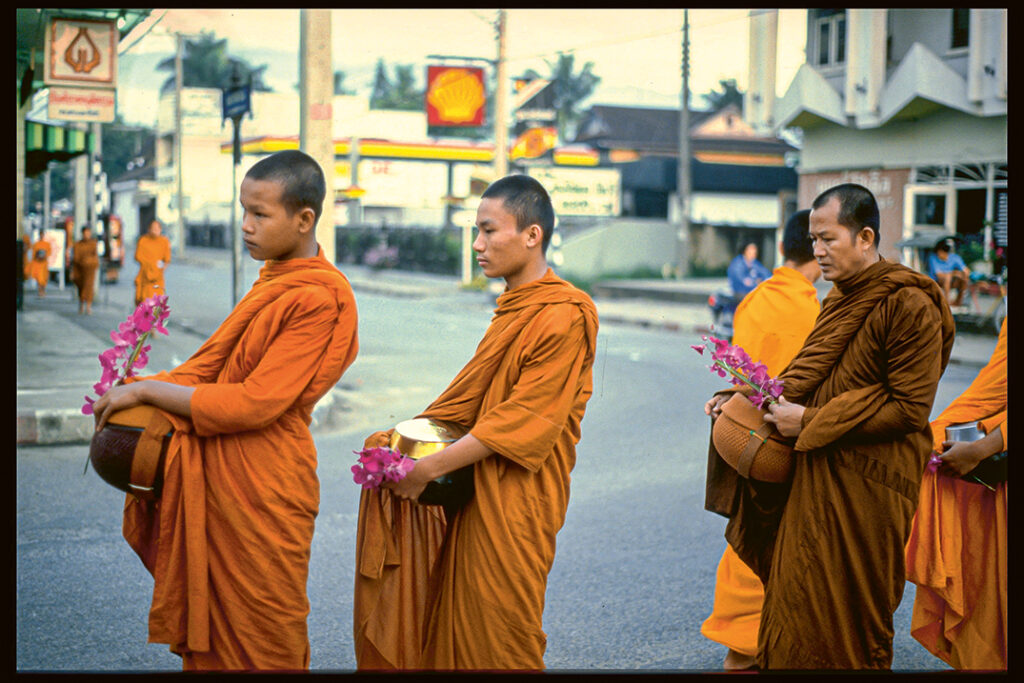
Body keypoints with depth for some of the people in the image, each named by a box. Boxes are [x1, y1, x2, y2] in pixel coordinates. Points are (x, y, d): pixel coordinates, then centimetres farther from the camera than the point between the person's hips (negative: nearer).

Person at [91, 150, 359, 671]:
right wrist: (142, 391, 1)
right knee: (213, 632, 15)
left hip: (262, 489, -8)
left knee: (259, 643, 6)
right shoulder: (273, 279, 10)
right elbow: (219, 367, 15)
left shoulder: (320, 300, -18)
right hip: (220, 471, 8)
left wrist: (146, 390, -16)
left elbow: (253, 403, -22)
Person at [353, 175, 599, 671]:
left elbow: (521, 422, -20)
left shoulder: (564, 317, -17)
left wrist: (429, 468, -19)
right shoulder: (512, 309, 12)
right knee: (454, 627, 12)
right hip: (475, 492, 8)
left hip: (513, 503, -8)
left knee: (497, 644, 1)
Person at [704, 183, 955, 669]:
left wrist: (810, 420, -17)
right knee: (798, 607, 11)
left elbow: (909, 408, -19)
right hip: (816, 479, 8)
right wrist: (746, 395, 7)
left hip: (863, 490, -8)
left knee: (848, 621, 2)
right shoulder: (841, 300, 12)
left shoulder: (910, 305, -15)